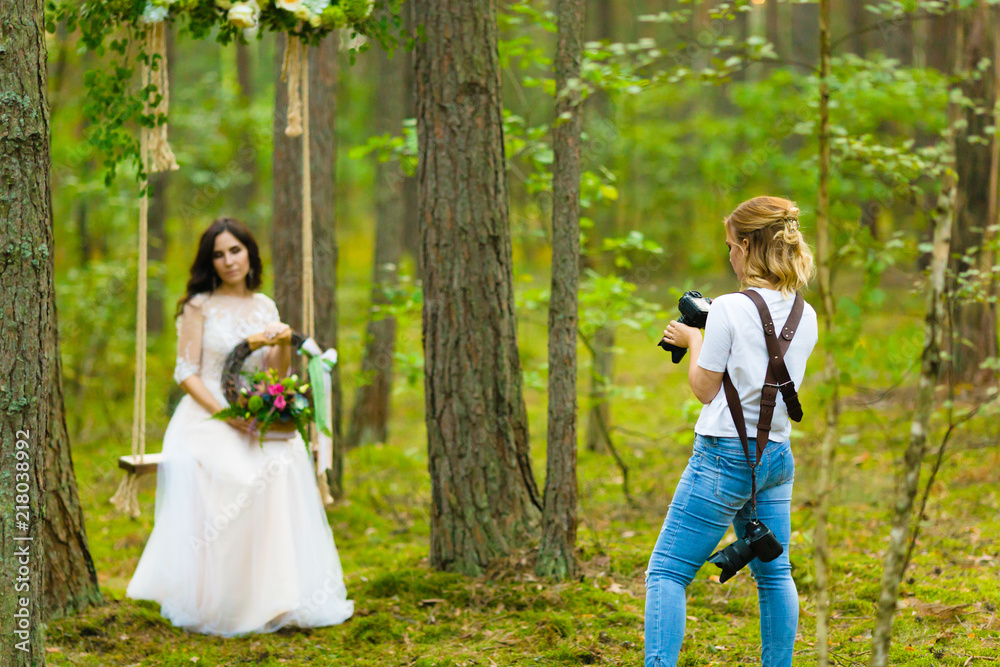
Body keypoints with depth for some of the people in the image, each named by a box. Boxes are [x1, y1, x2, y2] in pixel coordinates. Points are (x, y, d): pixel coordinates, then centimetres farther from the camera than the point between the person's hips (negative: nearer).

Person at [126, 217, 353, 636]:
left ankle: (275, 597, -19)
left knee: (284, 463, -25)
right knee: (225, 477, -30)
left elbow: (276, 376, 14)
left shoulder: (264, 307, 15)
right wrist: (227, 414, -15)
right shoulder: (199, 307, 1)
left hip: (255, 418, 4)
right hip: (207, 416, -4)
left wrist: (284, 344, -7)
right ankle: (212, 605, -22)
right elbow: (186, 373, -3)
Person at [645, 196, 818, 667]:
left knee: (667, 572, -4)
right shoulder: (805, 317, 4)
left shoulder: (729, 310, -14)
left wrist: (693, 342, 9)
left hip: (725, 455, -7)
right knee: (773, 573, 16)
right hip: (777, 454, 7)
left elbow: (704, 390, -6)